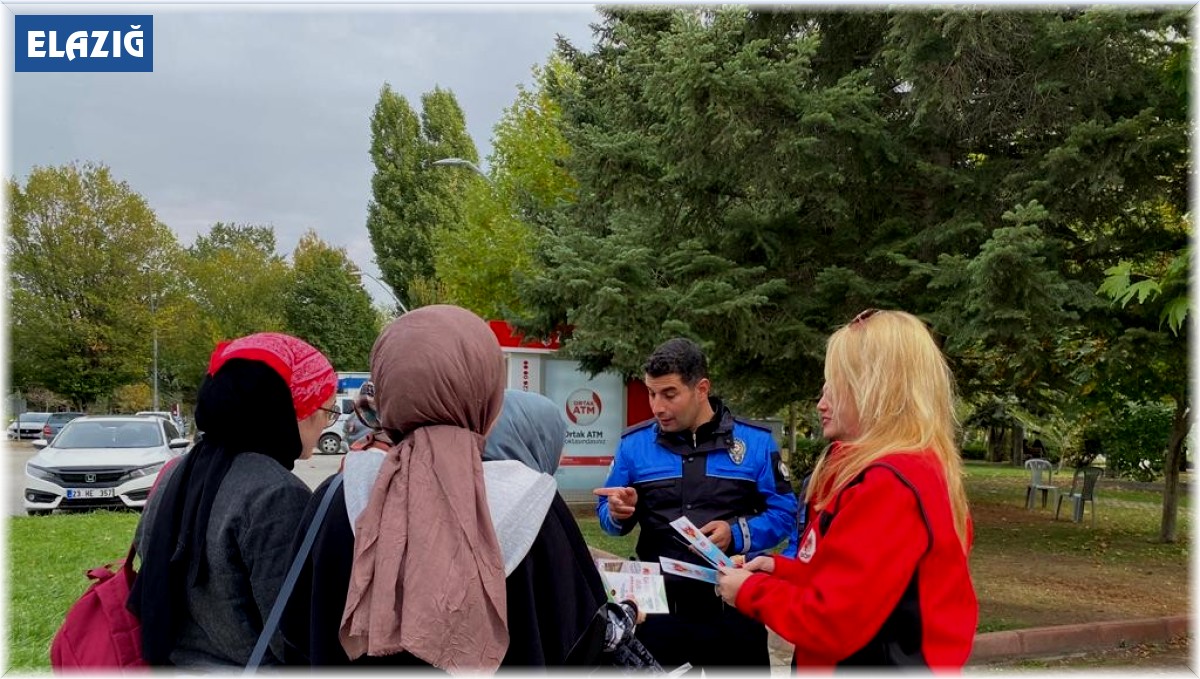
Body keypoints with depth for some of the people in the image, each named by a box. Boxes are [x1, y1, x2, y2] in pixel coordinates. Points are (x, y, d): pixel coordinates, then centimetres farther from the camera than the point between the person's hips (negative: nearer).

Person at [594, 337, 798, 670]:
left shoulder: (755, 441, -2)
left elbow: (783, 512, -2)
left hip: (732, 604, -1)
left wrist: (737, 535, -19)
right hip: (658, 604, 1)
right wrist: (618, 514, -14)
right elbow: (607, 514, 9)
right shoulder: (634, 443, 3)